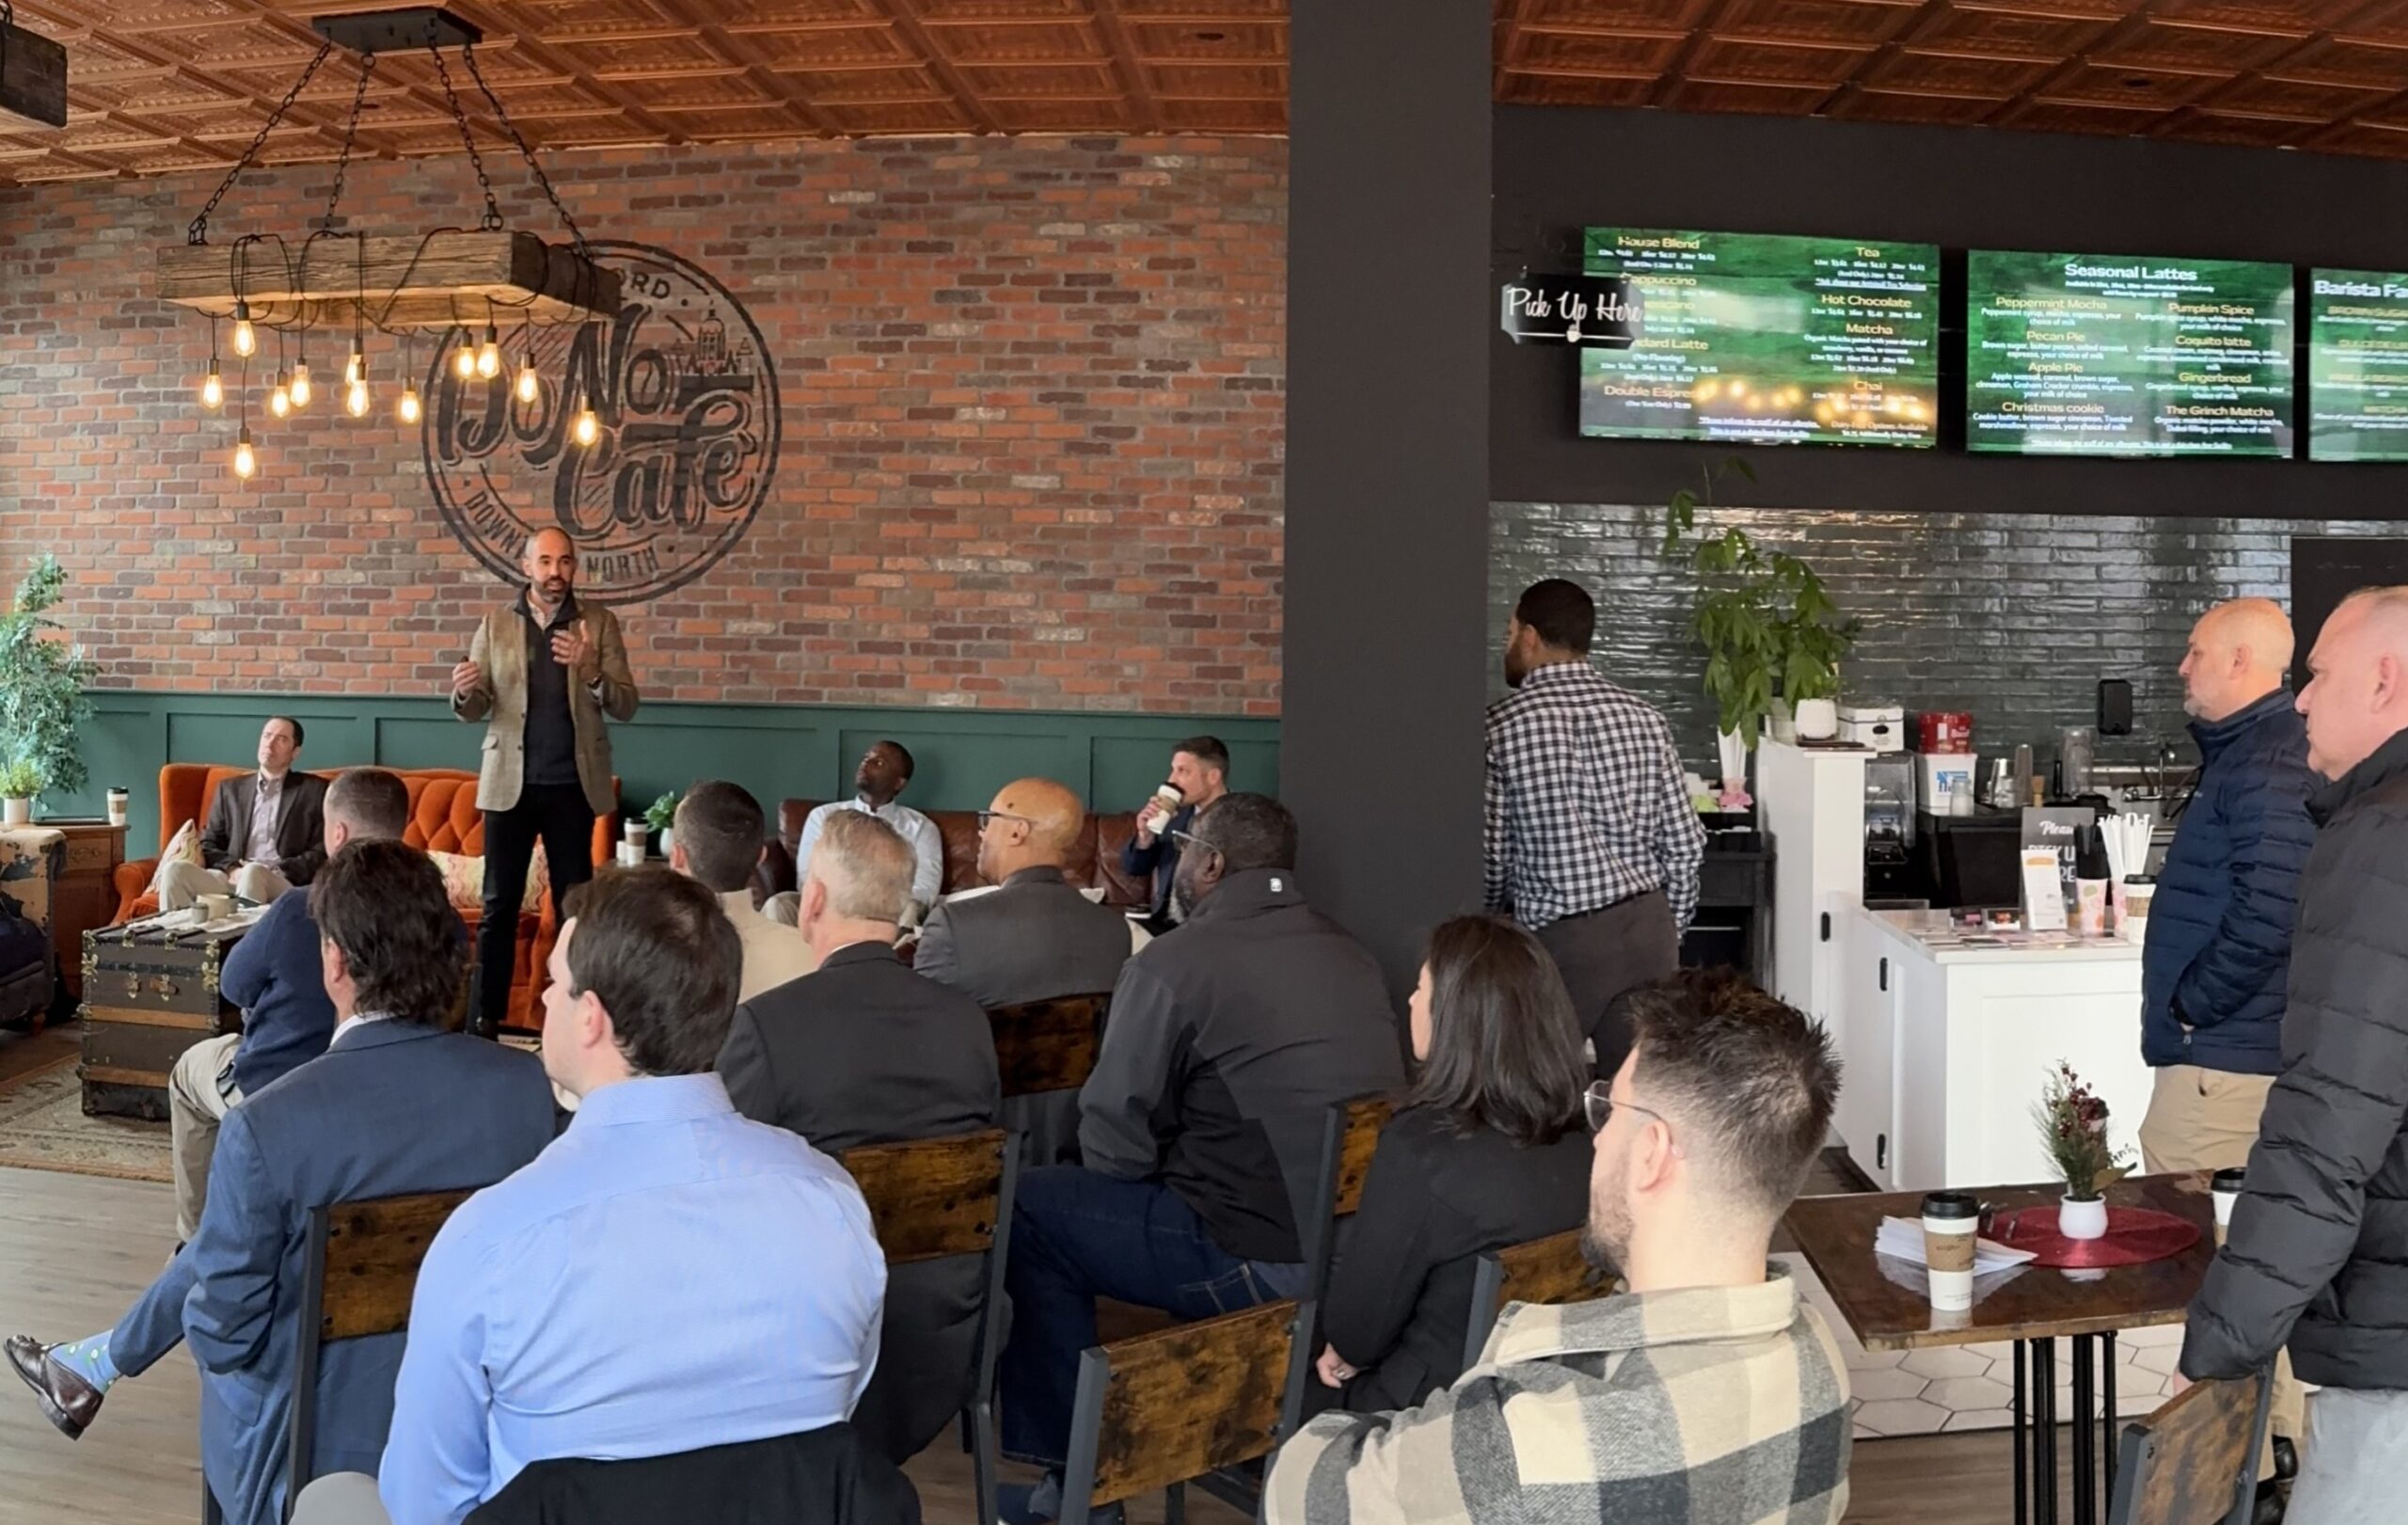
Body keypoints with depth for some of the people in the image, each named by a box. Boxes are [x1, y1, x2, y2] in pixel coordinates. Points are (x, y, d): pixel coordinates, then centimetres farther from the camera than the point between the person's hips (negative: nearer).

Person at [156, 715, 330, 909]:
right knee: (174, 869, -26)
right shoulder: (231, 789, 22)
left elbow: (322, 853, 4)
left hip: (284, 884, -4)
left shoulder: (314, 791, 11)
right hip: (233, 878, 4)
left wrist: (277, 872, -11)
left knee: (253, 872, -39)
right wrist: (231, 869, -5)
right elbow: (208, 846, 17)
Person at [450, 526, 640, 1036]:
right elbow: (473, 709, 4)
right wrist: (465, 691, -20)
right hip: (510, 783, 1)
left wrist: (590, 671, -23)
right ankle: (484, 1018, 10)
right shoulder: (495, 624, 4)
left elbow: (626, 705, -4)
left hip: (573, 785, 0)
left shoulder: (600, 623, 1)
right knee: (499, 905, 4)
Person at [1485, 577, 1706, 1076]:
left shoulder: (1502, 725, -7)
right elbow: (1685, 843, 5)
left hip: (1561, 938, -4)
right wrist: (1665, 929, 17)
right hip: (1646, 925, 4)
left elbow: (1489, 856, -4)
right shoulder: (1642, 717, 5)